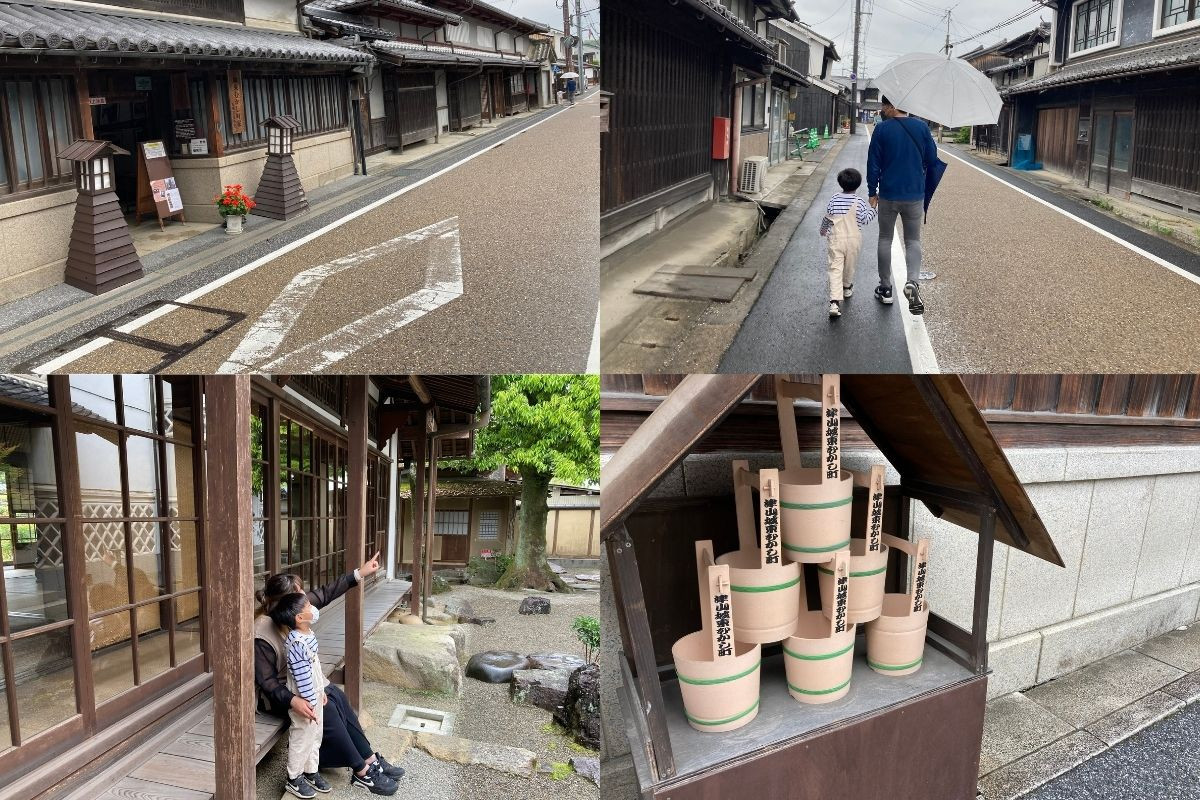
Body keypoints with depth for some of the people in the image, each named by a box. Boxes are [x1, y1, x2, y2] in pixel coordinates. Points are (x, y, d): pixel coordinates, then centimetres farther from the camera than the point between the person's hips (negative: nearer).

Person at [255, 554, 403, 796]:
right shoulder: (261, 635, -28)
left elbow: (325, 594, 1)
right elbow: (266, 682, -25)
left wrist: (359, 574, -2)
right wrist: (292, 701, -39)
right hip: (277, 696, -8)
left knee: (336, 697, -14)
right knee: (327, 709, -22)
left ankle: (368, 760, -6)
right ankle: (363, 772, -12)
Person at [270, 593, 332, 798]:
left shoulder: (307, 634, -2)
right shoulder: (296, 643, -28)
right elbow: (302, 677, -25)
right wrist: (311, 703, -21)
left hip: (315, 694, 8)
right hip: (305, 699, -8)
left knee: (315, 735, 19)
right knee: (302, 737, 7)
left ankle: (311, 772, 34)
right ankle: (293, 779, 23)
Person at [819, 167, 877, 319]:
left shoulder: (834, 199, -2)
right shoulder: (859, 202, -8)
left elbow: (827, 218, 6)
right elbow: (865, 220, -5)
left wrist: (823, 230, 24)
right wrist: (873, 209, 11)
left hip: (836, 239, 0)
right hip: (853, 240, 0)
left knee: (835, 268, -6)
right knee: (850, 266, 23)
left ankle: (834, 302, -20)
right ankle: (847, 288, 48)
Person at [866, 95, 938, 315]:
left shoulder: (882, 129, -9)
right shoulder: (921, 127, -2)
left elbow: (873, 163, -6)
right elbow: (932, 159, 5)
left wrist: (872, 192, 4)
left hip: (888, 195, -1)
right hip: (915, 195, 2)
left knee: (885, 239, 13)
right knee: (913, 240, 10)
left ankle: (885, 288, 18)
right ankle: (913, 282, -16)